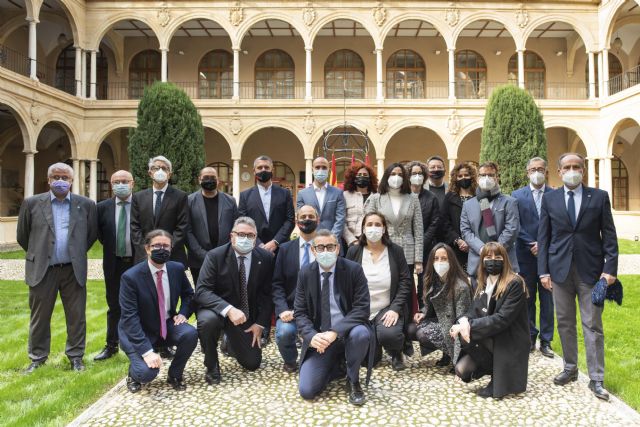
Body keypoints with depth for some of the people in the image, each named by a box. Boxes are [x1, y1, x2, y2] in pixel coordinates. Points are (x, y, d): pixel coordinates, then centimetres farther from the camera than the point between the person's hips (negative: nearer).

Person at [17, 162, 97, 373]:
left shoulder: (86, 204, 2)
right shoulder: (32, 203, 0)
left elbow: (92, 234, 12)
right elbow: (22, 236, 9)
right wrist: (38, 255, 13)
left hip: (74, 270, 0)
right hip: (42, 270, 0)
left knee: (77, 316, 6)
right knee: (39, 317, 10)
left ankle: (76, 356, 20)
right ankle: (37, 358, 26)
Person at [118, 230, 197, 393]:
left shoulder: (177, 269, -6)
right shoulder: (130, 277, -20)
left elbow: (188, 294, 13)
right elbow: (129, 317, -23)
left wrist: (183, 313, -9)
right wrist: (147, 351, -31)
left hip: (168, 325, 4)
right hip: (138, 331, -4)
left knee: (190, 334, -26)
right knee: (147, 372, -26)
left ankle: (174, 374, 2)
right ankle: (134, 373, 14)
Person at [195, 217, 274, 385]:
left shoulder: (266, 258, -8)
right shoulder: (215, 256, -17)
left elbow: (266, 294, 1)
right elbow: (202, 291, -24)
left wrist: (260, 323, -6)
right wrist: (228, 309, -38)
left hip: (246, 316, 3)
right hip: (217, 310, -3)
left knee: (253, 363, 2)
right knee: (207, 320, -37)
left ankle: (231, 342, 36)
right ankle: (211, 366, -8)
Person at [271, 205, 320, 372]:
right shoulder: (285, 249, 9)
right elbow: (277, 284, 4)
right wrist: (283, 309, -12)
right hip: (291, 307, 1)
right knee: (284, 332, -29)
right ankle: (290, 362, 8)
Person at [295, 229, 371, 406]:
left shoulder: (354, 269, -10)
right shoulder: (305, 273, -2)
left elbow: (362, 309, -16)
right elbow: (300, 312, -1)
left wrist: (335, 332, -29)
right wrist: (312, 336, -23)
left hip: (347, 332, -1)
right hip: (319, 337, 2)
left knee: (361, 333, -37)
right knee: (306, 390, -14)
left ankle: (353, 380, -6)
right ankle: (336, 366, 19)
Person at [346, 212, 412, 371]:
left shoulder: (396, 251, -1)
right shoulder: (354, 251, 0)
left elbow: (405, 281, -4)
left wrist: (395, 309, -16)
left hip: (388, 309, -1)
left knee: (388, 335, -32)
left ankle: (396, 354, 5)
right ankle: (376, 349, 34)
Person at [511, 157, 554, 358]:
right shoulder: (517, 195, 3)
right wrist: (532, 244, -11)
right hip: (526, 255, 0)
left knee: (548, 300, 6)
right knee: (527, 299, 8)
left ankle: (546, 341, 16)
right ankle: (529, 338, 19)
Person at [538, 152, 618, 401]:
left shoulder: (599, 197, 2)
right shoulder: (549, 199, 5)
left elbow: (609, 235, 1)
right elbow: (543, 237, 4)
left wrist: (610, 268, -8)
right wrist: (543, 271, -2)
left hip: (591, 270, -1)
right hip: (560, 269, 2)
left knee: (593, 326, 3)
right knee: (565, 323, 11)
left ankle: (596, 379, 11)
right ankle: (570, 369, 26)